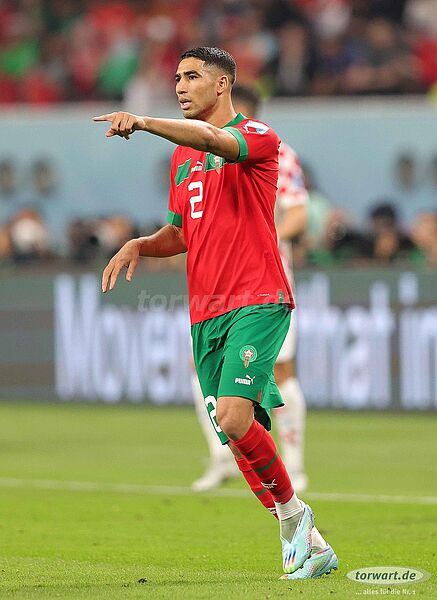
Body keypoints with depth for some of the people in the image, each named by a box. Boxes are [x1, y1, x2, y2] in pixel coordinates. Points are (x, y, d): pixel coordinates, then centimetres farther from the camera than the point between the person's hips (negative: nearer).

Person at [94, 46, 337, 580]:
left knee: (234, 417, -24)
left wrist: (143, 122, -38)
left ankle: (291, 510, -3)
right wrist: (139, 245, 7)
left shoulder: (257, 136, -3)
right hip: (205, 315, 7)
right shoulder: (181, 154, 20)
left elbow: (217, 141, -26)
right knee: (240, 439, 4)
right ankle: (309, 547, 15)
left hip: (258, 302, -7)